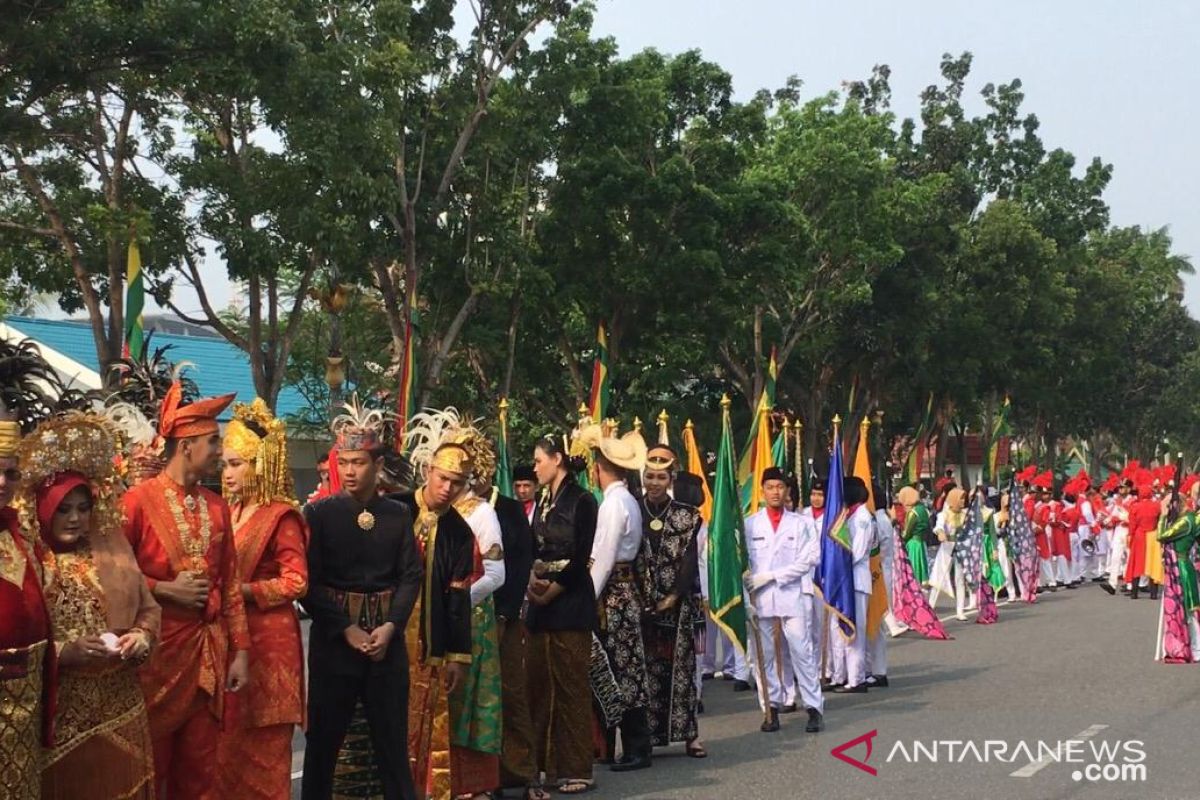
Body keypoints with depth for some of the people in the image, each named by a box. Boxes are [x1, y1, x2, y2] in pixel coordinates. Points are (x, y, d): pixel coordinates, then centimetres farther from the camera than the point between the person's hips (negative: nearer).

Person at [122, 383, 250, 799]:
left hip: (210, 652, 5)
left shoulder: (217, 507, 10)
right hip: (157, 650, -5)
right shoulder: (138, 501, -7)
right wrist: (165, 589, -14)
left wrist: (240, 650, 10)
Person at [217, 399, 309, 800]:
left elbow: (296, 583, -15)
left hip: (267, 637, -7)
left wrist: (242, 591, -17)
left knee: (261, 741, 1)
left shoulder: (281, 516, -10)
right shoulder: (230, 512, 11)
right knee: (229, 739, 8)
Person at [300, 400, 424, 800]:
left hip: (387, 635, 2)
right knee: (324, 736, 5)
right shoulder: (319, 513, -1)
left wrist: (391, 626, -11)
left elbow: (411, 575, 3)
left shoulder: (398, 514, 7)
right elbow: (310, 582, -6)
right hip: (334, 636, -2)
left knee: (392, 737, 7)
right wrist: (347, 629, -12)